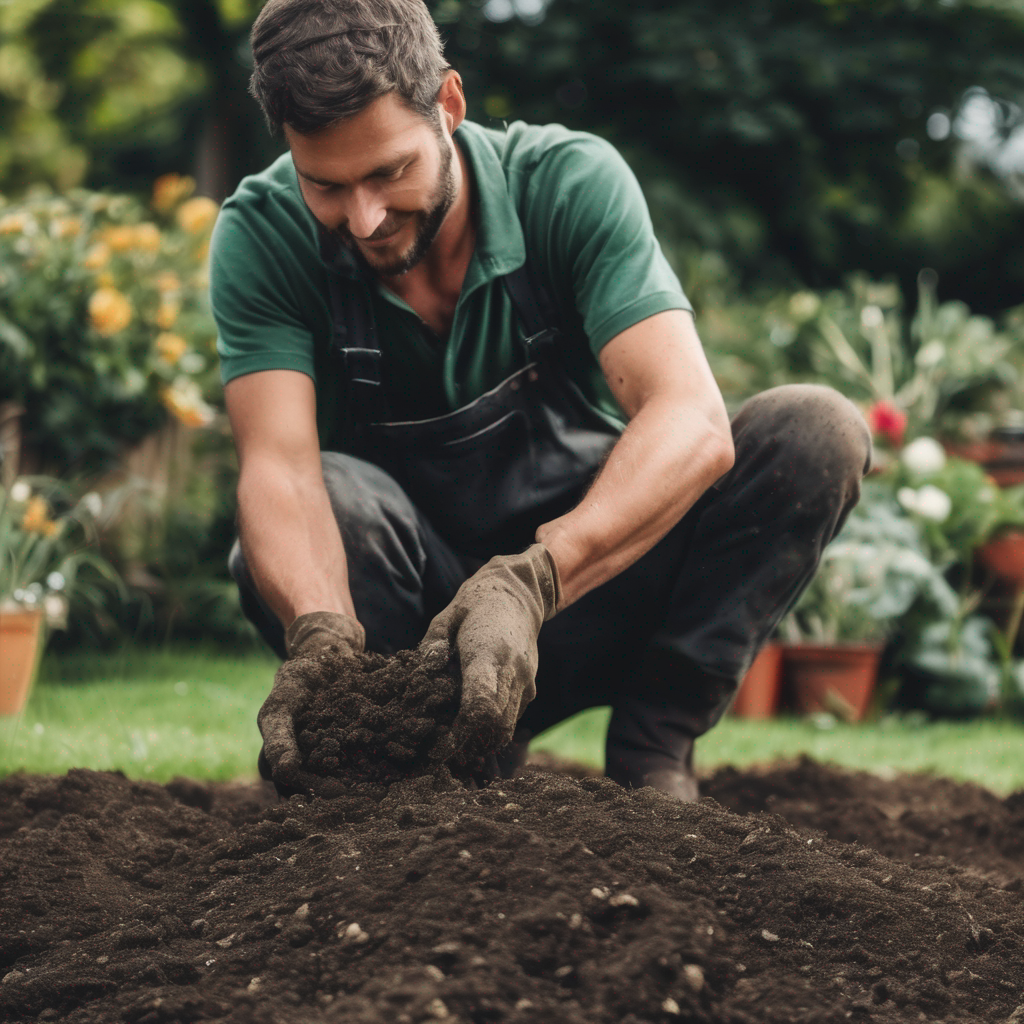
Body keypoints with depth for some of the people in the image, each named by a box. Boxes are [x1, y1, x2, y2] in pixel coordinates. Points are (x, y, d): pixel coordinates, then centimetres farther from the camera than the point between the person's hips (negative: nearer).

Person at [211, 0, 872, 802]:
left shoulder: (573, 183, -17)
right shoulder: (261, 238, -15)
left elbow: (693, 421, -30)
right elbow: (280, 466, -27)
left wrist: (531, 582, -46)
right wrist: (320, 634, -49)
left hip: (587, 575, 1)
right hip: (410, 610, 0)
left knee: (816, 433, -22)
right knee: (334, 496, -34)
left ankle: (651, 754, -16)